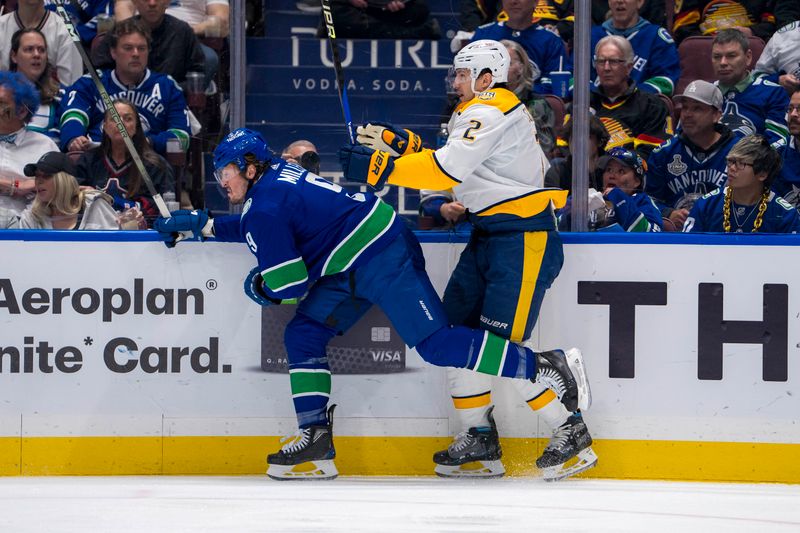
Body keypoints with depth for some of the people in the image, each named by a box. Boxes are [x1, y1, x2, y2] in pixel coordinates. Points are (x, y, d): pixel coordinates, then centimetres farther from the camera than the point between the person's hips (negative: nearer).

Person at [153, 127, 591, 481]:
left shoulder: (267, 203, -14)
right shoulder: (274, 178, 16)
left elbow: (290, 284, -16)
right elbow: (259, 228, 38)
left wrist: (257, 287, 5)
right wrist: (199, 225, 33)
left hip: (382, 258, -11)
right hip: (352, 270, 11)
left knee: (435, 343, -15)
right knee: (303, 336, 6)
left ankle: (545, 367, -14)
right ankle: (316, 441, 3)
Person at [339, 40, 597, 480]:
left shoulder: (491, 111, -15)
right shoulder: (475, 114, 18)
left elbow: (446, 171, -26)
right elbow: (447, 168, 18)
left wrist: (377, 167, -23)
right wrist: (395, 143, 8)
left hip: (524, 238, -11)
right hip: (491, 235, 11)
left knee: (503, 343, -12)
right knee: (458, 332, 7)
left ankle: (571, 432, -2)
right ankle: (479, 440, 12)